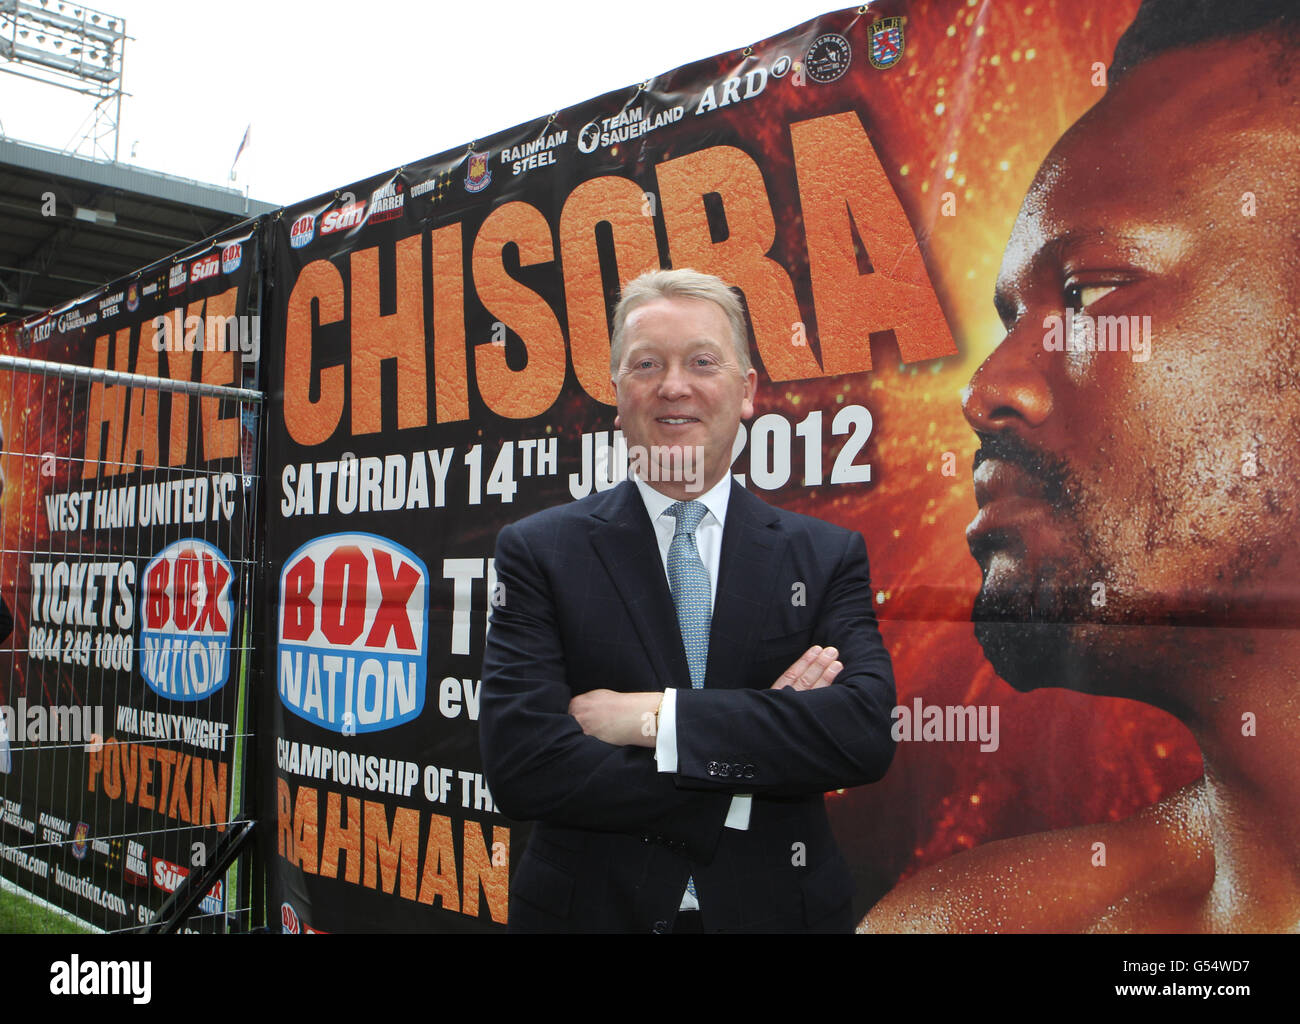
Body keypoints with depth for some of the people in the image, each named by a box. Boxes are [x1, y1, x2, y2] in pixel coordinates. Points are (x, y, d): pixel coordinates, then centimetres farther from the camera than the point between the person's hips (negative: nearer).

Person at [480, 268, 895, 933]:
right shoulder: (538, 552, -7)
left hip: (776, 909, 2)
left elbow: (866, 730, -16)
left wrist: (654, 716, -22)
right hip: (591, 910, -1)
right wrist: (753, 770, -19)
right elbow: (521, 767, -17)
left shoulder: (828, 557, -3)